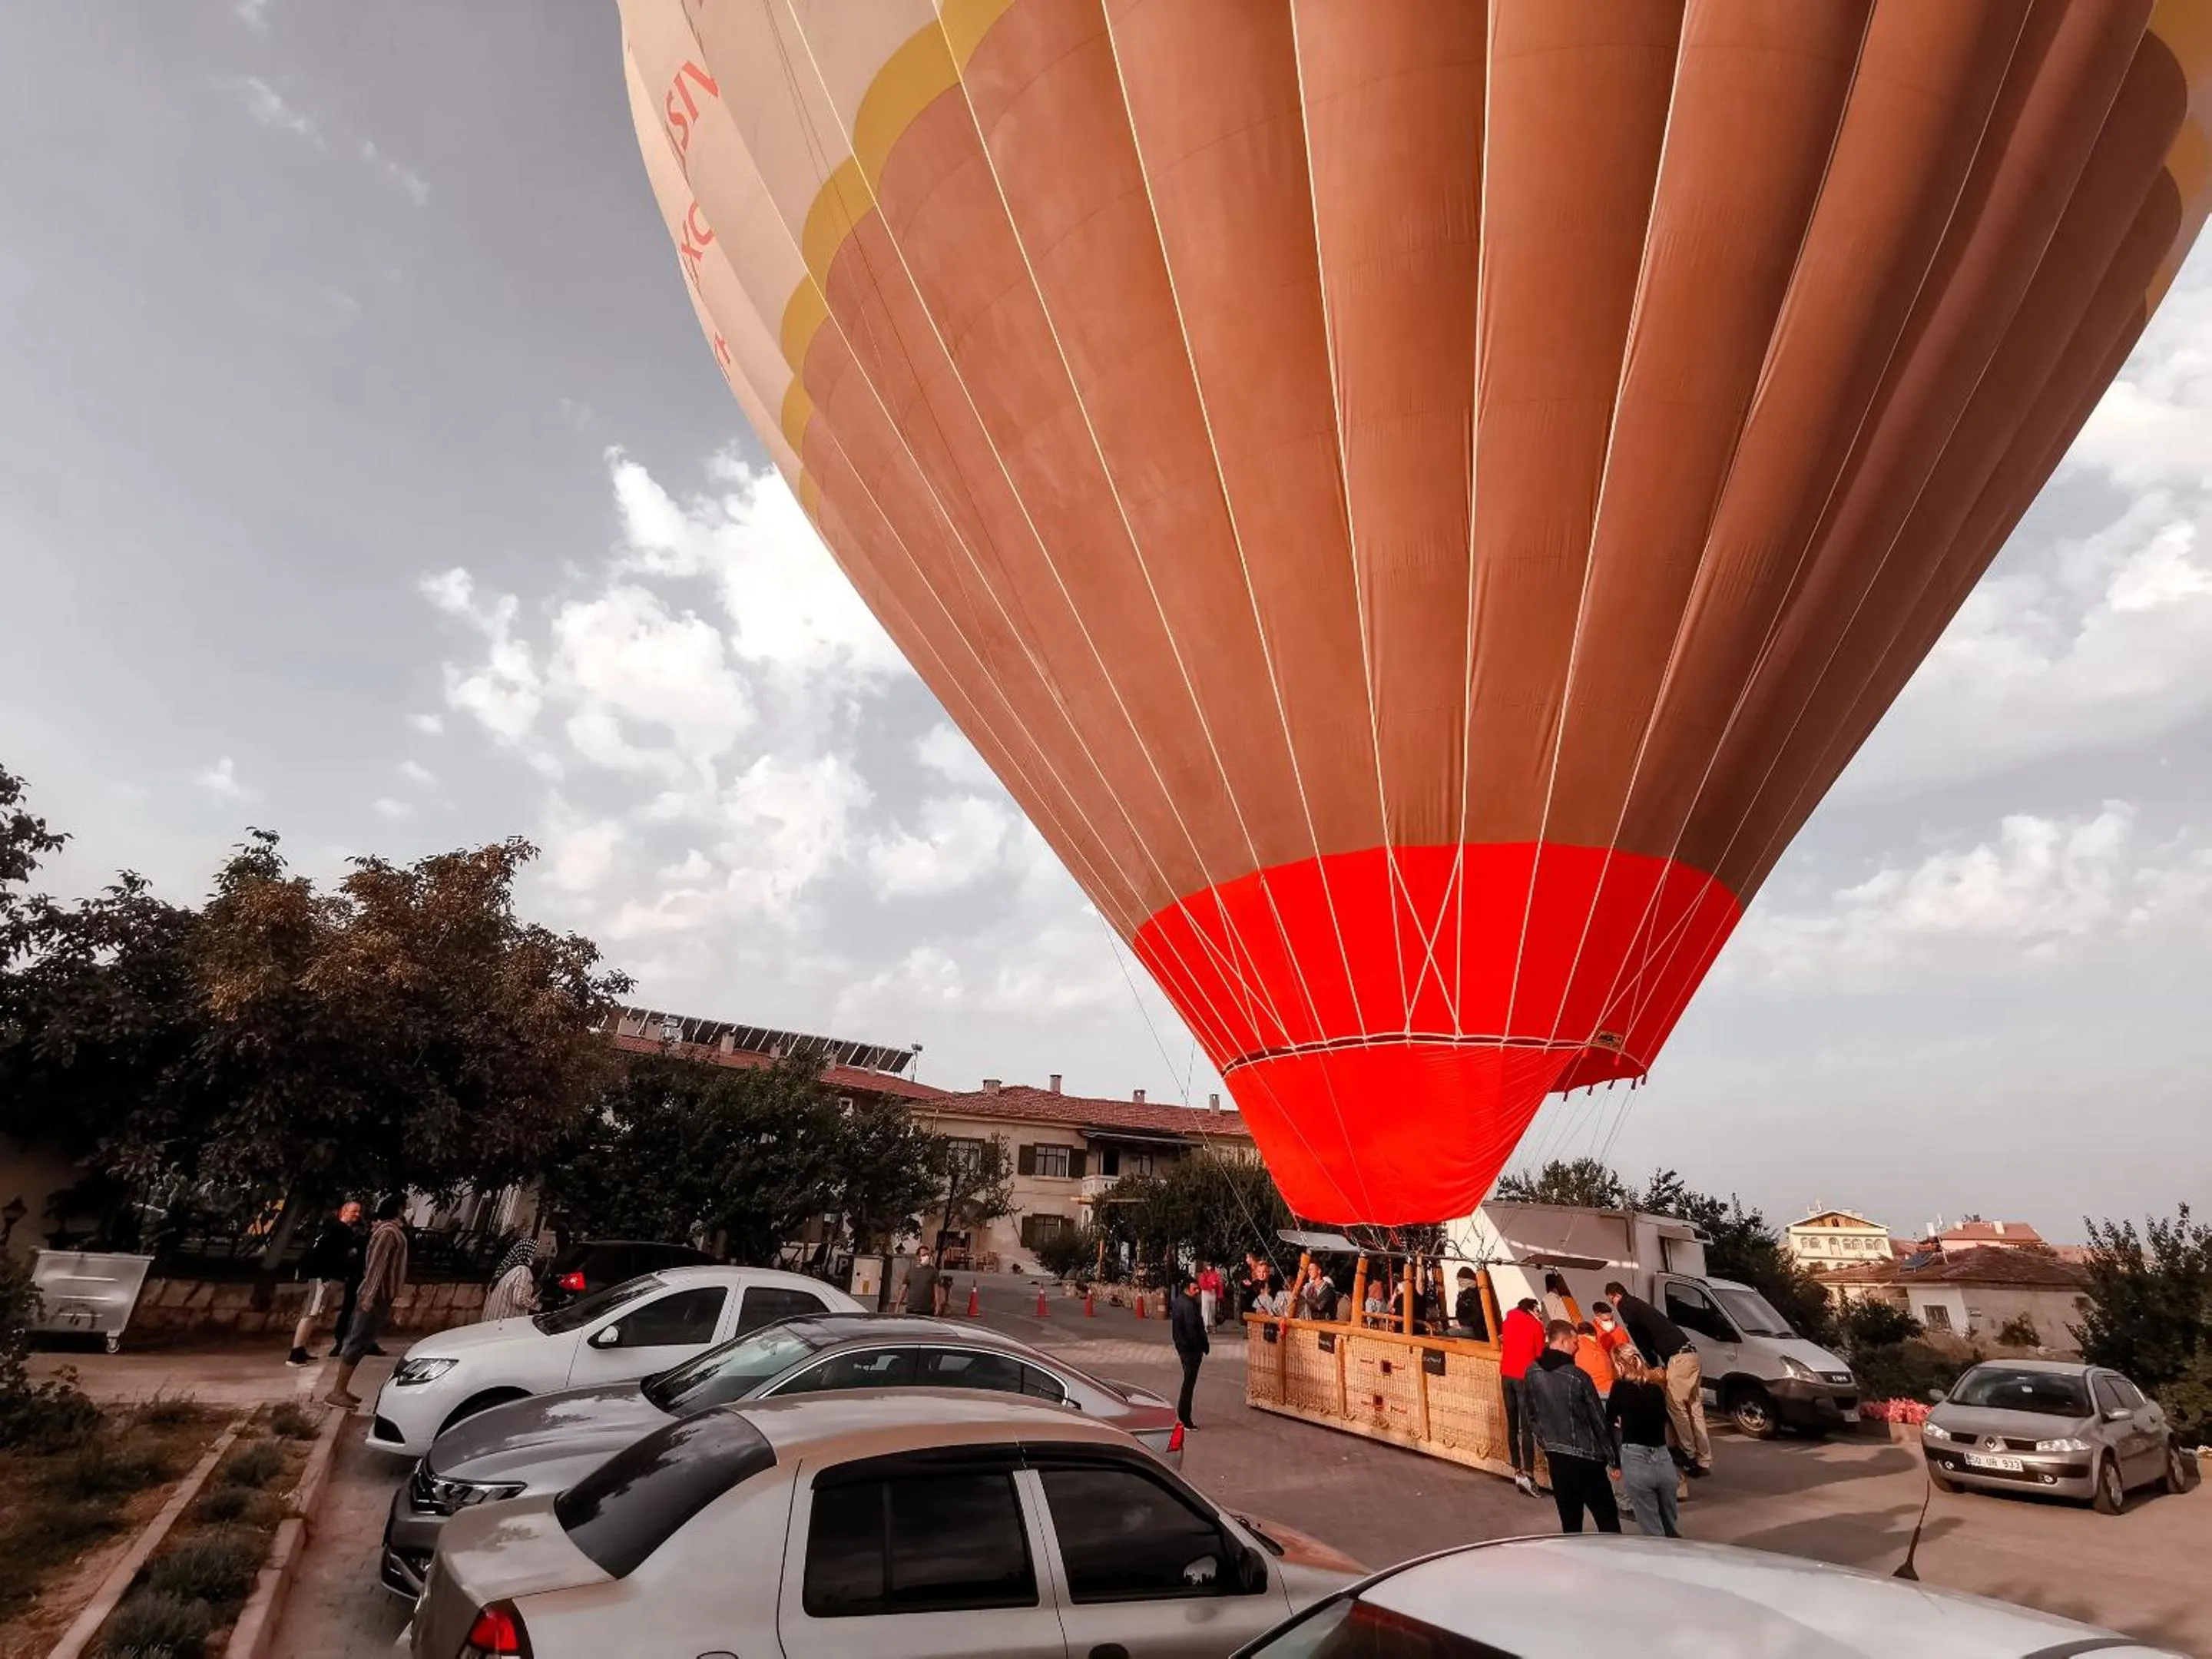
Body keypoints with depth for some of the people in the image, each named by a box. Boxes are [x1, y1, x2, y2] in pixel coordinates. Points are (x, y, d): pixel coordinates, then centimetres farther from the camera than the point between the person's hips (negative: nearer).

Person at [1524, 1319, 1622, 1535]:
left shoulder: (1532, 1373, -1)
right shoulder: (1577, 1376, -18)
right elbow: (1599, 1420, -10)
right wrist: (1613, 1457, 1)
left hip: (1555, 1455, 5)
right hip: (1584, 1456, -5)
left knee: (1569, 1519, 15)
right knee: (1607, 1517, 6)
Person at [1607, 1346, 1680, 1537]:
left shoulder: (1621, 1387, -6)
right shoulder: (1658, 1390, 6)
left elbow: (1609, 1419, 6)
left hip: (1636, 1462, -5)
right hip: (1663, 1461, 5)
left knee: (1653, 1533, 6)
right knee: (1671, 1528, 24)